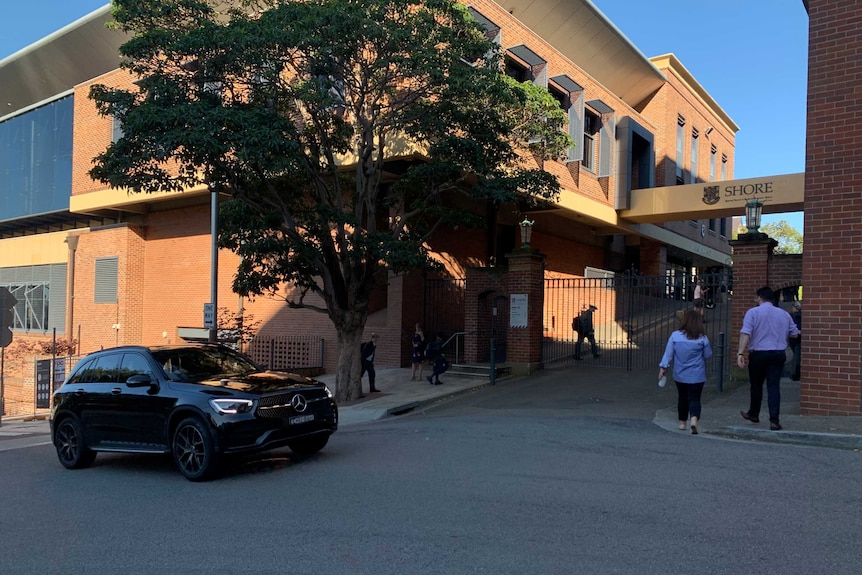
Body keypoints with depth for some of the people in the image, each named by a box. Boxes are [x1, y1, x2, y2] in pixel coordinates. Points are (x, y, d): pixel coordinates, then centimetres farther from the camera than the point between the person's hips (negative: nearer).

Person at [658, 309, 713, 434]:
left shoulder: (675, 336, -8)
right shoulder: (702, 338, -8)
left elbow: (668, 353, -6)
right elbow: (708, 355, 3)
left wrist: (663, 367, 1)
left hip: (680, 375, 2)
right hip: (697, 376, -2)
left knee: (682, 398, 17)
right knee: (694, 399, 1)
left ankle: (682, 422, 26)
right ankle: (694, 419, -21)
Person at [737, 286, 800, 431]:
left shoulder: (753, 312, -5)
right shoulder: (784, 314, 7)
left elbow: (745, 333, -16)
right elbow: (794, 334, 14)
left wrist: (740, 353, -20)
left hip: (758, 354, -2)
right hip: (778, 354, 2)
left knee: (756, 385, 14)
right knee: (774, 386, 0)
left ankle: (753, 414, 30)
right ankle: (774, 420, -7)